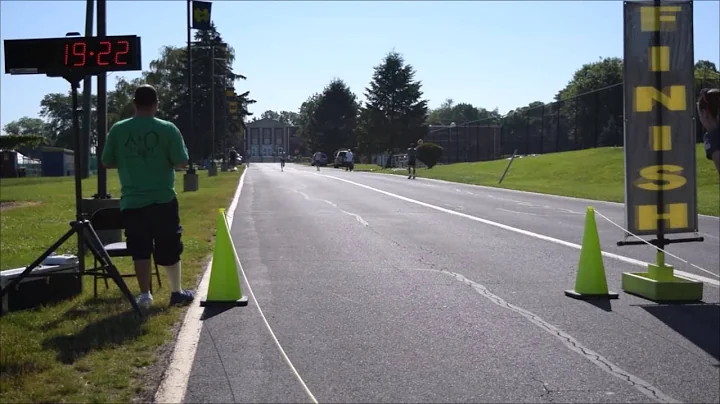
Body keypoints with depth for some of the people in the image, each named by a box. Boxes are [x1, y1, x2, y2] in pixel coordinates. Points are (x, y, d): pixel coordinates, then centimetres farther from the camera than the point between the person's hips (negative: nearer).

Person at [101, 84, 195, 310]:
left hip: (131, 202, 1)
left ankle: (145, 295, 6)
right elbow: (181, 163, -6)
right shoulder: (168, 129, -7)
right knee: (170, 249, 11)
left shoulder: (118, 130, -1)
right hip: (163, 200, -1)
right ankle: (177, 292, 20)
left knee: (140, 250, 7)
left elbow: (107, 163, 6)